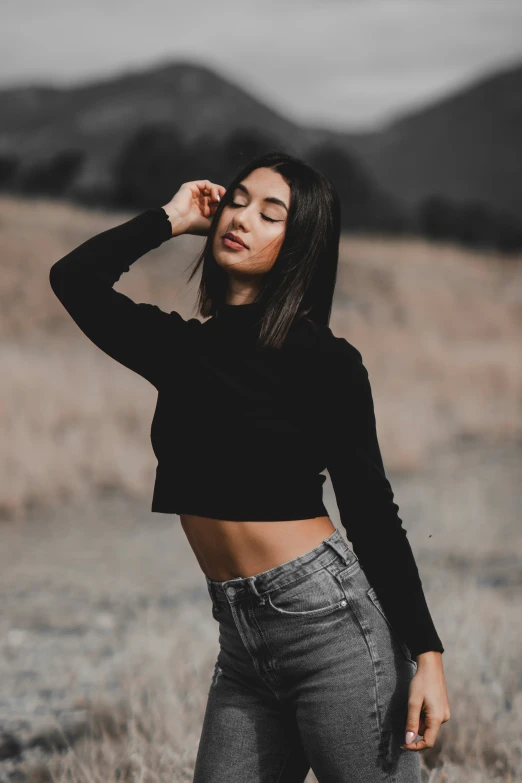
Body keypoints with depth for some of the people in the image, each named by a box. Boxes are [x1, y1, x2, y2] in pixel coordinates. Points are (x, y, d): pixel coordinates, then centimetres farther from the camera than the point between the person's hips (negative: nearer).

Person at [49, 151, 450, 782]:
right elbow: (75, 278, 1)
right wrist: (171, 219, 8)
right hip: (242, 641, 6)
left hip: (331, 619, -6)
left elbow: (372, 514, -5)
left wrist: (426, 655, -10)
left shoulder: (323, 361, -4)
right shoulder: (184, 347, 12)